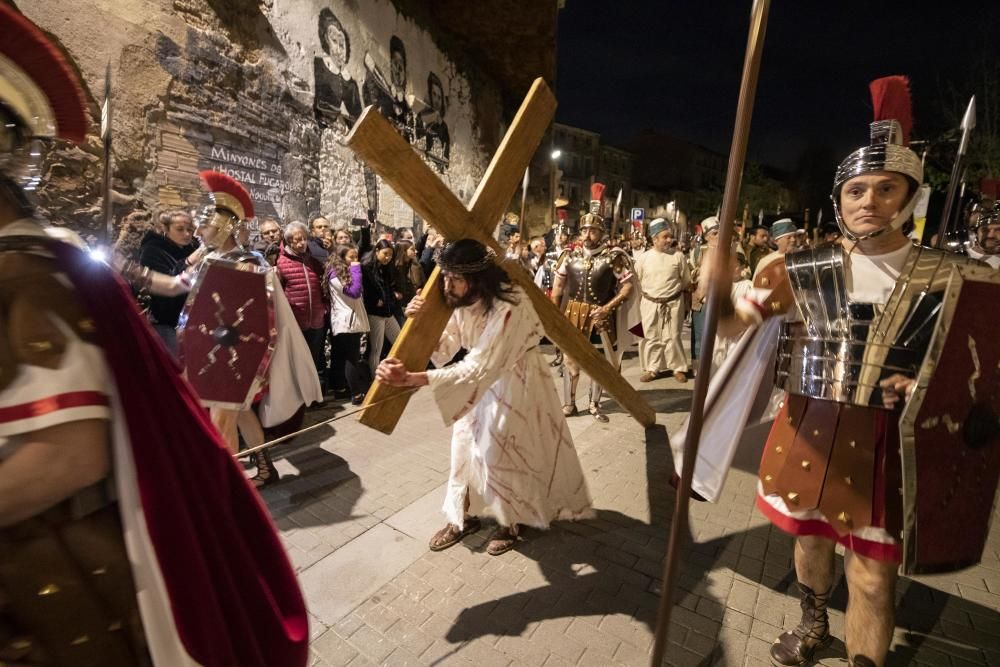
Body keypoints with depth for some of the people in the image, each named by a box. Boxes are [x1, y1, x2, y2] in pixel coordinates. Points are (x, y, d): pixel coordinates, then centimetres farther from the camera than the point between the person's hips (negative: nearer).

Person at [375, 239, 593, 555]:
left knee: (503, 452, 5)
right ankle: (462, 517, 34)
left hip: (515, 383, -7)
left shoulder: (510, 308, -35)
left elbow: (479, 367, -40)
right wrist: (423, 322, -28)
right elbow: (445, 349, -7)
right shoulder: (464, 300, -12)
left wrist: (411, 379, -47)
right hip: (481, 380, 7)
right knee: (466, 446, 13)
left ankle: (510, 521, 32)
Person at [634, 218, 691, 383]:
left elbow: (686, 281, 5)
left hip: (673, 303, -1)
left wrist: (674, 292, 5)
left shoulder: (678, 256, -4)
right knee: (651, 337, 8)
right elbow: (636, 281, 5)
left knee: (672, 337, 4)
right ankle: (653, 369, 21)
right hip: (650, 304, 1)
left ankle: (678, 368, 20)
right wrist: (649, 294, 5)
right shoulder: (643, 258, -4)